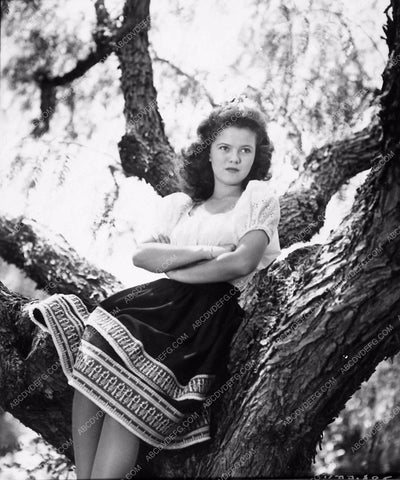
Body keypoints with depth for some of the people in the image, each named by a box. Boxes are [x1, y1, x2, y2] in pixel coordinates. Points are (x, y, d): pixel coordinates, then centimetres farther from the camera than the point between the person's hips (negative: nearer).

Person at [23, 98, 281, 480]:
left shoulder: (260, 198, 14)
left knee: (125, 381, -29)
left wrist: (173, 268, -1)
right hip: (168, 302, 4)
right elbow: (142, 254, 6)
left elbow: (241, 263, -4)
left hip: (219, 306, -4)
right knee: (92, 354, -25)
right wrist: (207, 251, -6)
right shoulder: (179, 204, 25)